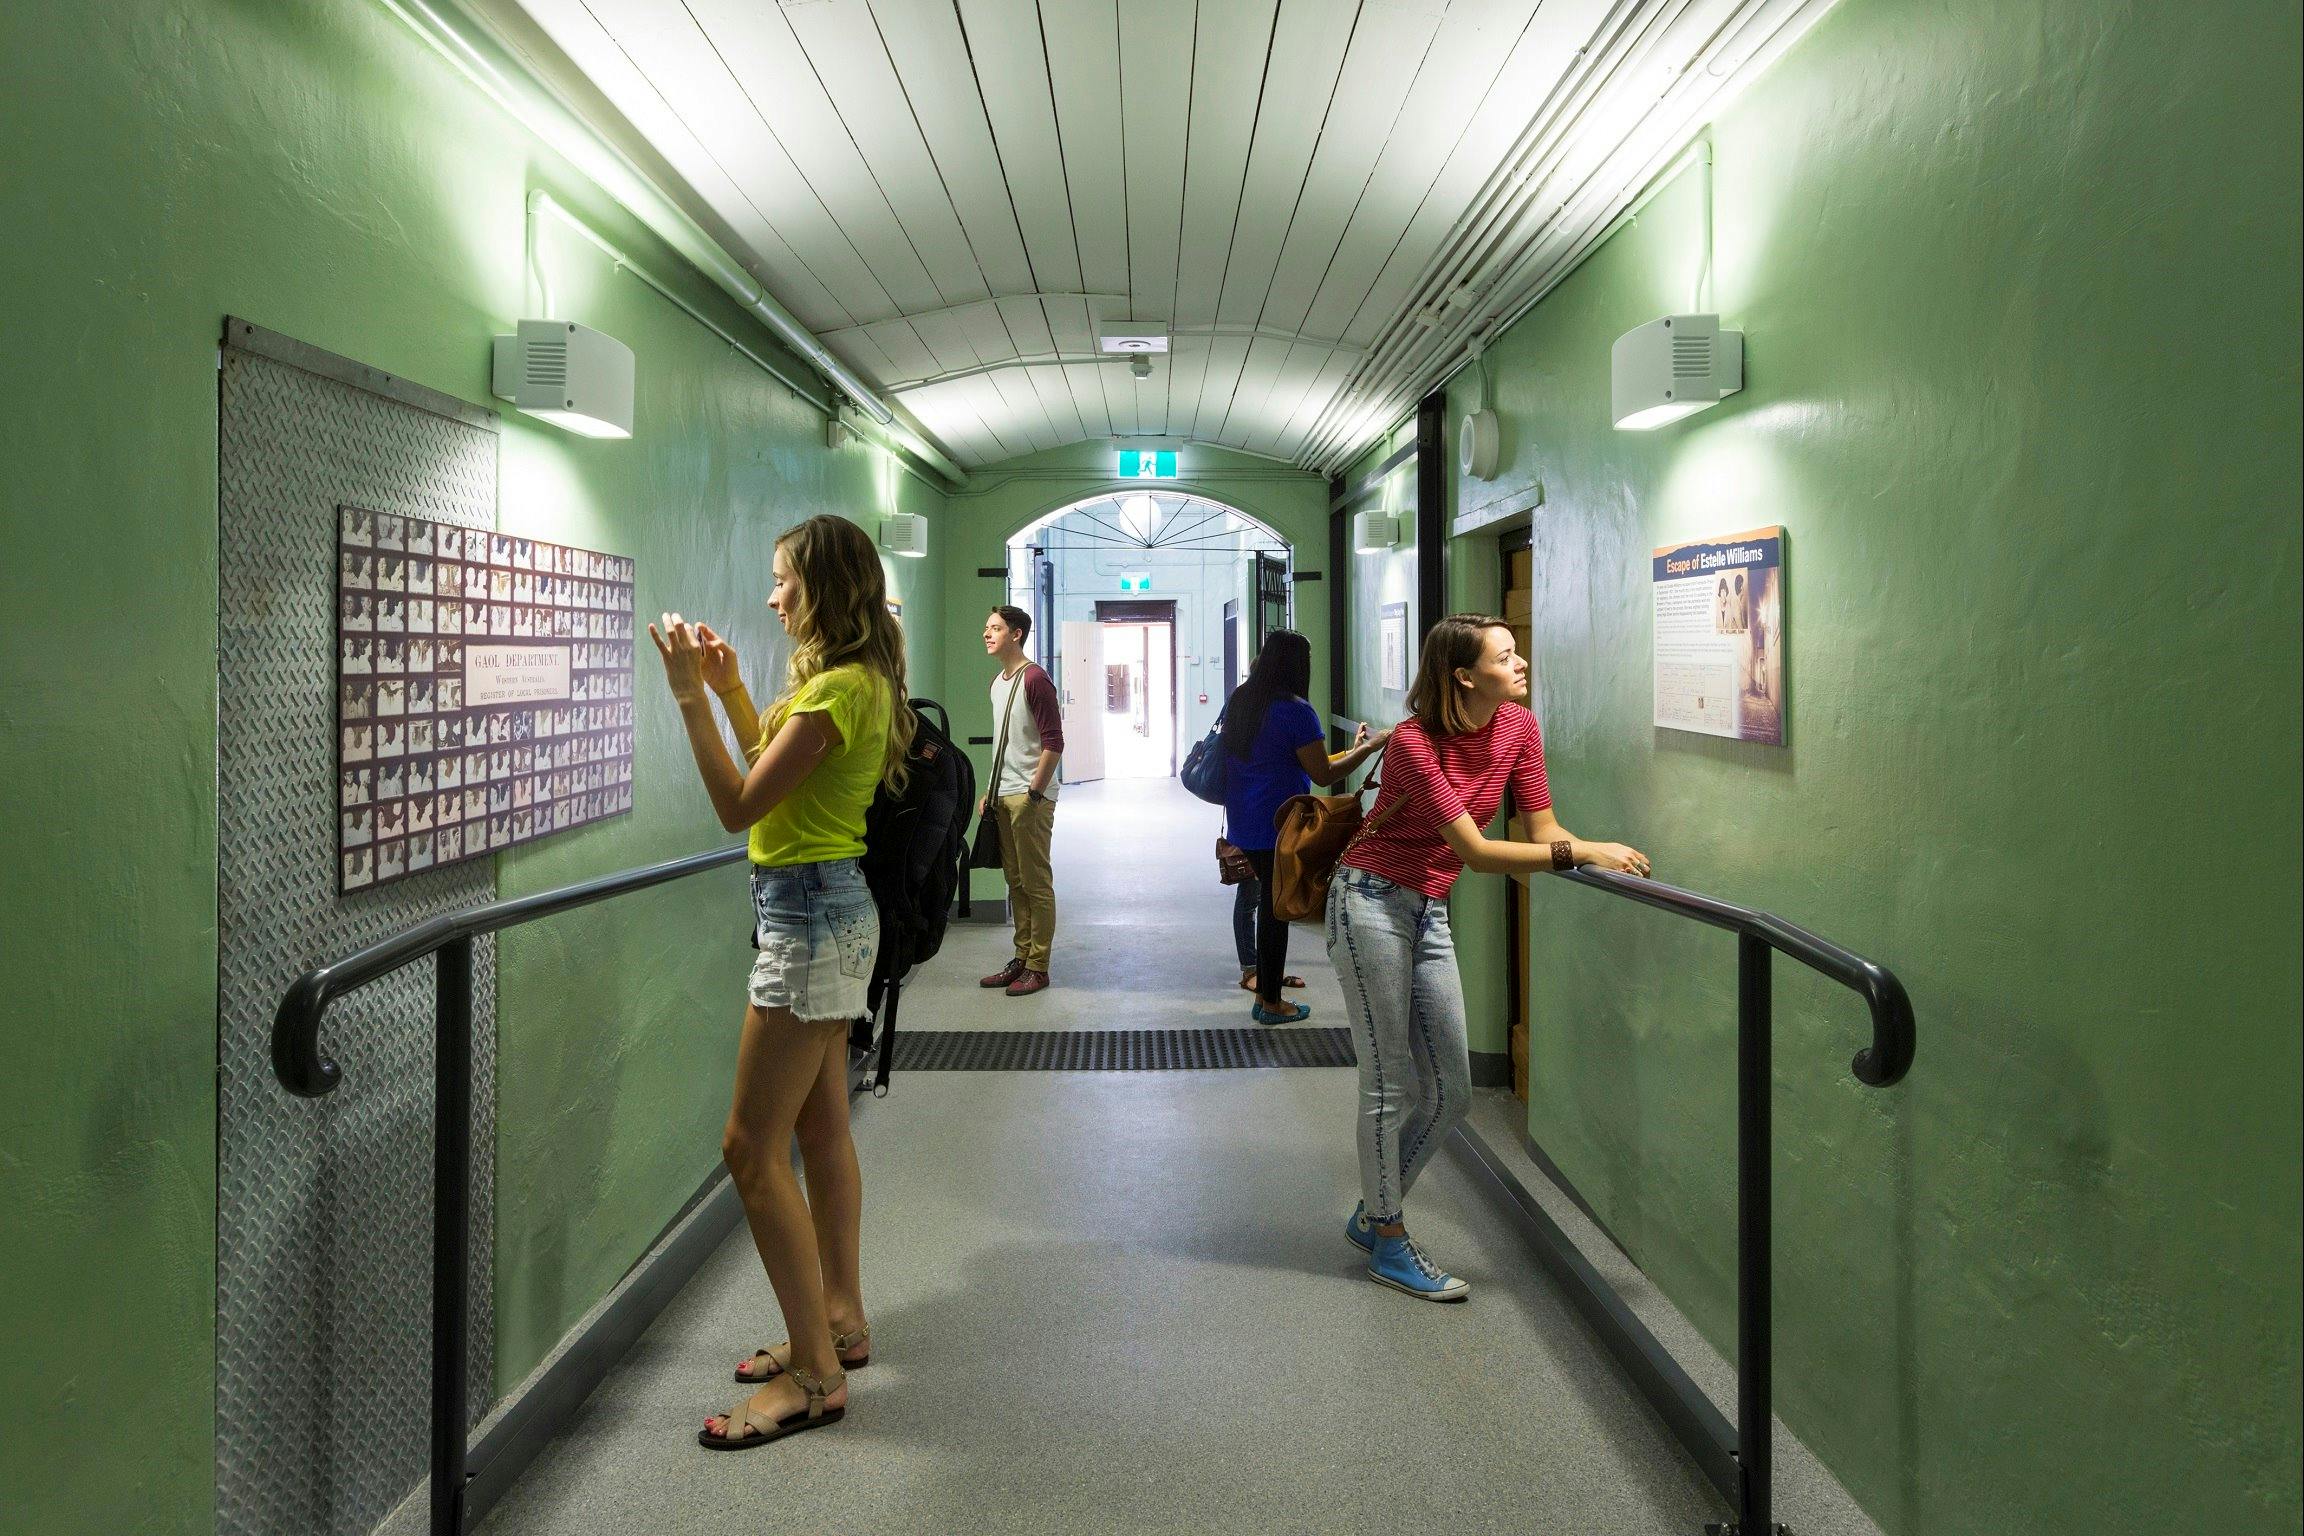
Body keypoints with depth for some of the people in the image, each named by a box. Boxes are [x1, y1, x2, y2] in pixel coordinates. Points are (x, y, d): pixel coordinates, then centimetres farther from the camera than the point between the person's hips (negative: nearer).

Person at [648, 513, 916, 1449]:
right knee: (821, 1131, 17)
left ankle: (816, 1376, 1)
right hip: (827, 911, 11)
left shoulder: (838, 687, -19)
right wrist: (732, 692, 15)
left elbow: (739, 806, -21)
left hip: (809, 916, -11)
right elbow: (778, 773, 20)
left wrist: (690, 695, -18)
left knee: (752, 1148, -6)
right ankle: (840, 1321, 30)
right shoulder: (852, 679, 12)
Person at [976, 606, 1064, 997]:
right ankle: (1022, 959, 22)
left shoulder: (1034, 679, -13)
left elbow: (1054, 743, -17)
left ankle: (1038, 968, 4)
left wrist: (1033, 794, -19)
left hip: (1030, 799, -9)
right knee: (1015, 881, 14)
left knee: (1036, 883, -2)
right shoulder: (998, 683, 16)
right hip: (1004, 798, 9)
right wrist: (991, 793, 17)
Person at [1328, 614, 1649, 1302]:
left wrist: (1610, 859, -18)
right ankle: (1389, 1242, 19)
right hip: (1371, 903, -7)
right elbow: (1476, 852, -26)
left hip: (1430, 913, 7)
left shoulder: (1519, 728, -2)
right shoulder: (1413, 743, -21)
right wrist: (1581, 852, -30)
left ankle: (1371, 1215, 30)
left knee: (1451, 1094, 10)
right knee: (1390, 1086, 1)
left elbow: (1541, 830, 0)